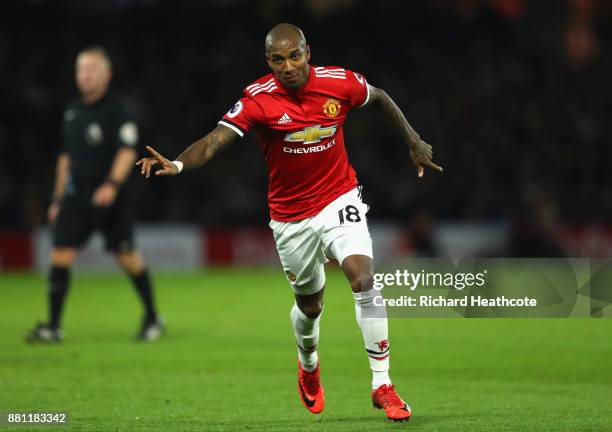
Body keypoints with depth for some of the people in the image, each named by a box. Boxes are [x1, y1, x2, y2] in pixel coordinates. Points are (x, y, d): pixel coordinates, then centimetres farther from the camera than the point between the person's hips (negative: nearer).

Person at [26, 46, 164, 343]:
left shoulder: (116, 110, -7)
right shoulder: (72, 111, 13)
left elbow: (127, 152, -16)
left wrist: (112, 184, -31)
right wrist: (58, 198, 19)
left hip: (108, 198, -5)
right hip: (76, 194, 5)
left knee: (127, 257, 1)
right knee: (60, 254, -6)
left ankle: (152, 319, 19)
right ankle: (53, 327, -5)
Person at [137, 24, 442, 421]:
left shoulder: (340, 83, -13)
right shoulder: (258, 99, -19)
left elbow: (379, 98, 10)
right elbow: (216, 140, -30)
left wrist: (414, 142, 14)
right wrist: (176, 164, -48)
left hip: (339, 201, 0)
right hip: (291, 215, 0)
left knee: (364, 280, -21)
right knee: (310, 305, 14)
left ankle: (382, 384, -13)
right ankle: (308, 366, 49)